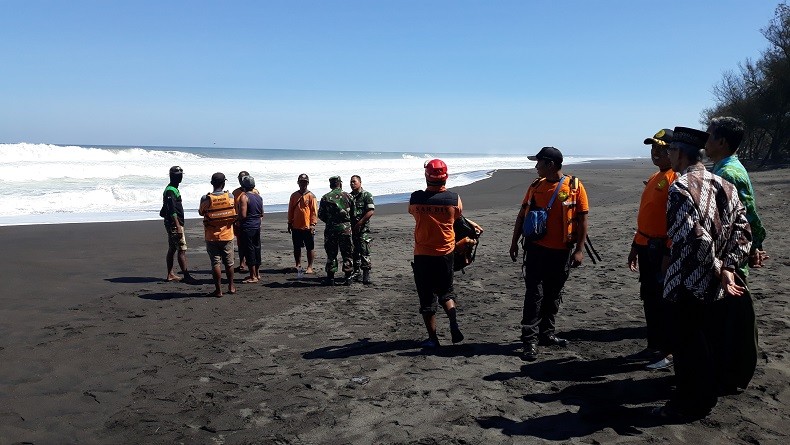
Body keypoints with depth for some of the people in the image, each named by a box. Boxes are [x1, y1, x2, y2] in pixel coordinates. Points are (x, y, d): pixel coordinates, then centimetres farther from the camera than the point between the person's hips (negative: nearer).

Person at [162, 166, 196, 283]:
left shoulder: (173, 189, 16)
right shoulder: (170, 191, -16)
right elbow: (172, 211, -22)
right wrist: (178, 227, -24)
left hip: (173, 224, 11)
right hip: (174, 224, -11)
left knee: (172, 249, 13)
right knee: (182, 250, -10)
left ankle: (170, 275, 18)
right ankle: (186, 275, -8)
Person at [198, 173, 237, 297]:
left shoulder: (206, 199, -12)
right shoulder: (230, 196, -7)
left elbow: (201, 213, 5)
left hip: (212, 237, -2)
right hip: (227, 236, 2)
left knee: (216, 263, 3)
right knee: (229, 262, 15)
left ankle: (218, 290, 5)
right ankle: (231, 287, 25)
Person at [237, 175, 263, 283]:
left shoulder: (244, 197, -14)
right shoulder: (259, 196, 9)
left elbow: (243, 215, -19)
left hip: (247, 227, -8)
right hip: (257, 226, 8)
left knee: (249, 250, -1)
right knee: (257, 249, 15)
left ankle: (253, 276, 2)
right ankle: (257, 274, 24)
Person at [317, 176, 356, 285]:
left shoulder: (325, 198, 1)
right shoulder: (348, 196, 2)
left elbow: (320, 215, 3)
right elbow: (353, 214, 6)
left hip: (331, 228, 0)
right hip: (345, 227, 0)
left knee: (331, 254, 8)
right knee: (347, 254, 6)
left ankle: (330, 278, 9)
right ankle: (348, 278, 6)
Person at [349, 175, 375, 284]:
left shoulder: (366, 195, -2)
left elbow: (371, 211, -11)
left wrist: (359, 223, -16)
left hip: (363, 229, -6)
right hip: (351, 228, 6)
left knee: (364, 252, -10)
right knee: (354, 252, 11)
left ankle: (366, 275, -10)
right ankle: (356, 272, 21)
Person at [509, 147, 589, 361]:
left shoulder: (574, 187, -4)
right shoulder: (536, 186, 4)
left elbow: (582, 219, -4)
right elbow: (522, 214, 10)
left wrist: (579, 249, -9)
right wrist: (515, 241, 9)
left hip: (562, 251, 0)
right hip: (537, 249, 0)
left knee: (553, 295, 12)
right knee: (534, 294, -4)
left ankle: (546, 334, 27)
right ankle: (530, 340, -2)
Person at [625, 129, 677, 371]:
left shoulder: (675, 179, -14)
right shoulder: (654, 178, 16)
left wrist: (668, 253, -23)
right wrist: (635, 246, 22)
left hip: (662, 248, -9)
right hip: (646, 247, 9)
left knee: (662, 301, -1)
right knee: (649, 299, 14)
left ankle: (668, 352, 11)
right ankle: (654, 346, 25)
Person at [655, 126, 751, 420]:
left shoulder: (680, 187, -18)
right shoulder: (723, 185, 5)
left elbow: (697, 236, -25)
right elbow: (743, 232, 3)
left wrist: (716, 268, -12)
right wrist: (727, 269, -2)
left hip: (687, 284, -7)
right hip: (716, 287, 7)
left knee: (686, 345, 5)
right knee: (710, 343, 18)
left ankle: (687, 405, 17)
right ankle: (707, 398, 32)